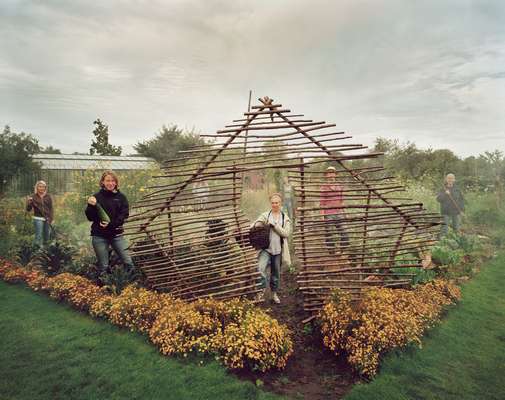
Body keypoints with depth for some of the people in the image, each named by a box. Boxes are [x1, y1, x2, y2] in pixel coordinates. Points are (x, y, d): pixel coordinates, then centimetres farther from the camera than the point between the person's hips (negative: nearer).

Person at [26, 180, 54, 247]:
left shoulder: (48, 197, 5)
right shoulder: (33, 197, -1)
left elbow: (51, 209, 8)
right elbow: (28, 209, -2)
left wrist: (52, 218, 0)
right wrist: (29, 203, -20)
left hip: (47, 219, 3)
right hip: (38, 219, -3)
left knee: (47, 234, 9)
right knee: (39, 235, -7)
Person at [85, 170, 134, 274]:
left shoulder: (121, 197, 4)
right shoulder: (97, 197, 2)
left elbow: (124, 215, -4)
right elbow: (90, 217, 0)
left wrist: (110, 224, -17)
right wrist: (91, 206, -18)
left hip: (116, 234, 1)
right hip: (99, 236, -1)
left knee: (128, 262, -2)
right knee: (103, 267, 5)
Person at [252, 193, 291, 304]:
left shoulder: (285, 218, 5)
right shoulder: (265, 215, 4)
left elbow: (286, 233, -6)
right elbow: (255, 224, -10)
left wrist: (274, 225, -14)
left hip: (278, 250, 1)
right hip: (266, 248, -1)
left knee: (276, 273, 13)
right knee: (261, 268, -23)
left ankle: (274, 293, 31)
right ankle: (262, 290, -9)